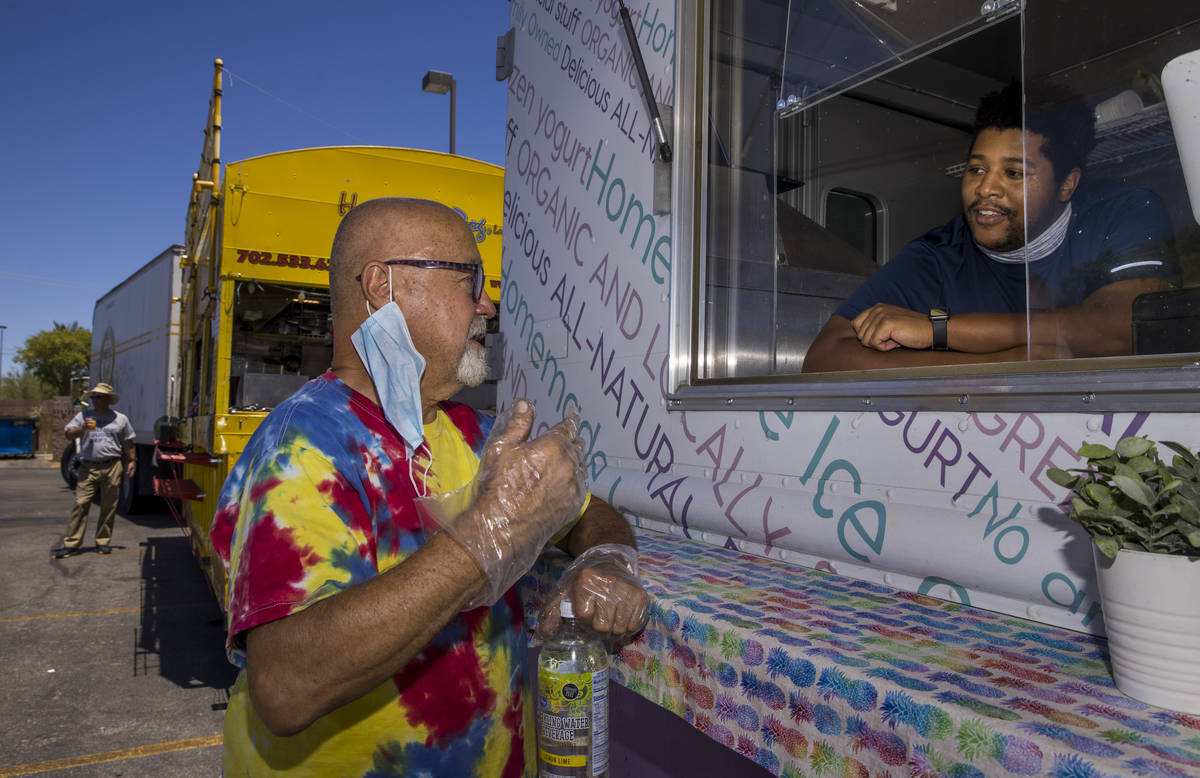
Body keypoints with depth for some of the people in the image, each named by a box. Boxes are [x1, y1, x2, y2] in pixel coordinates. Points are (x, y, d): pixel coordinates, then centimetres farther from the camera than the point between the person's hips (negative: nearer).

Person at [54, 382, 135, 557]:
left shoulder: (120, 418, 12)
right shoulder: (83, 416, 11)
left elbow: (127, 442, 18)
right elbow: (69, 435, 6)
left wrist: (132, 460, 12)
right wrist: (83, 428, -11)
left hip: (112, 467, 0)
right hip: (88, 467, 0)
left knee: (109, 506, 3)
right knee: (81, 504, -7)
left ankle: (103, 541, 13)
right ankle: (71, 543, -3)